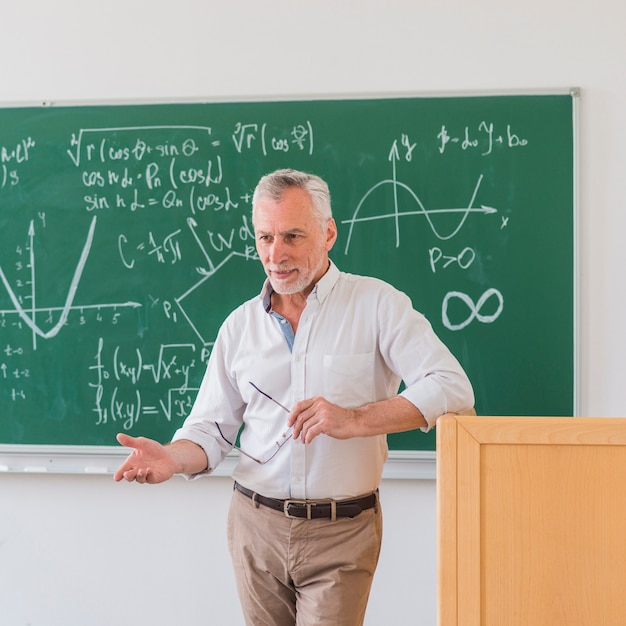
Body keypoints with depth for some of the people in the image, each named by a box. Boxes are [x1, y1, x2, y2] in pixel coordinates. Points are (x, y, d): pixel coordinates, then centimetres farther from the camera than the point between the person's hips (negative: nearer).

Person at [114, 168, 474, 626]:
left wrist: (354, 420, -25)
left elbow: (453, 389, -16)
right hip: (257, 524, 4)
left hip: (342, 534, -3)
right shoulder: (241, 325, 7)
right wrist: (173, 458, -15)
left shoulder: (376, 304, -6)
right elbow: (211, 431, 7)